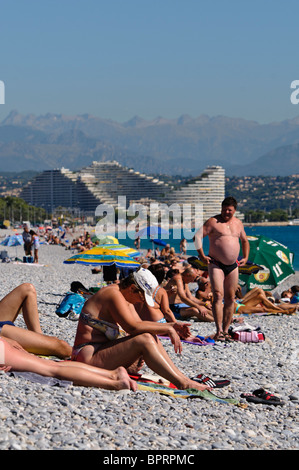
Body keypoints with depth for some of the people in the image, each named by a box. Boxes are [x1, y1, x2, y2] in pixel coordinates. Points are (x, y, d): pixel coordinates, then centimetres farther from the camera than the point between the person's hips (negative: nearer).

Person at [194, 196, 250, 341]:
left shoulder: (238, 223, 14)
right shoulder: (213, 221, -4)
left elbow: (244, 241, 29)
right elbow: (197, 236, -7)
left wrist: (245, 257, 17)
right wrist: (202, 255, -12)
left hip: (233, 266, 6)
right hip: (216, 264, -6)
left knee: (230, 298, 5)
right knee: (218, 295, -17)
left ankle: (226, 331, 12)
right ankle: (219, 331, -19)